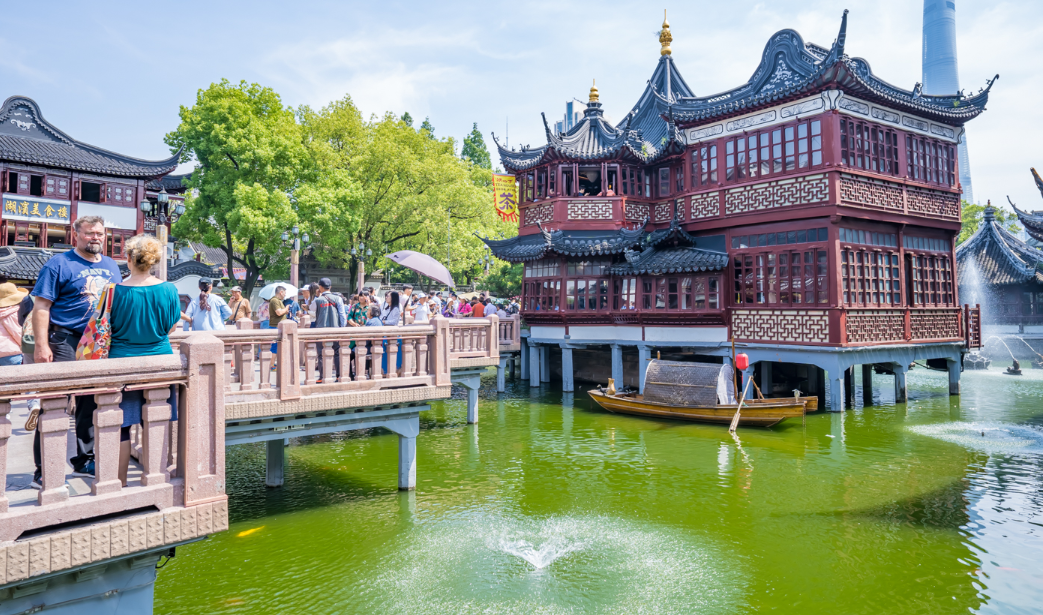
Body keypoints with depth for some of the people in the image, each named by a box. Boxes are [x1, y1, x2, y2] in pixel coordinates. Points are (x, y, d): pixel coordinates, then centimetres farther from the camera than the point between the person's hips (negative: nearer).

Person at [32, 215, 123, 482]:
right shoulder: (60, 264, -5)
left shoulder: (111, 267, 14)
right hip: (65, 342, -6)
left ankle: (85, 460, 25)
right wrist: (41, 345, -17)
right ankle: (43, 470, 1)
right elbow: (41, 307, -9)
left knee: (92, 404, 12)